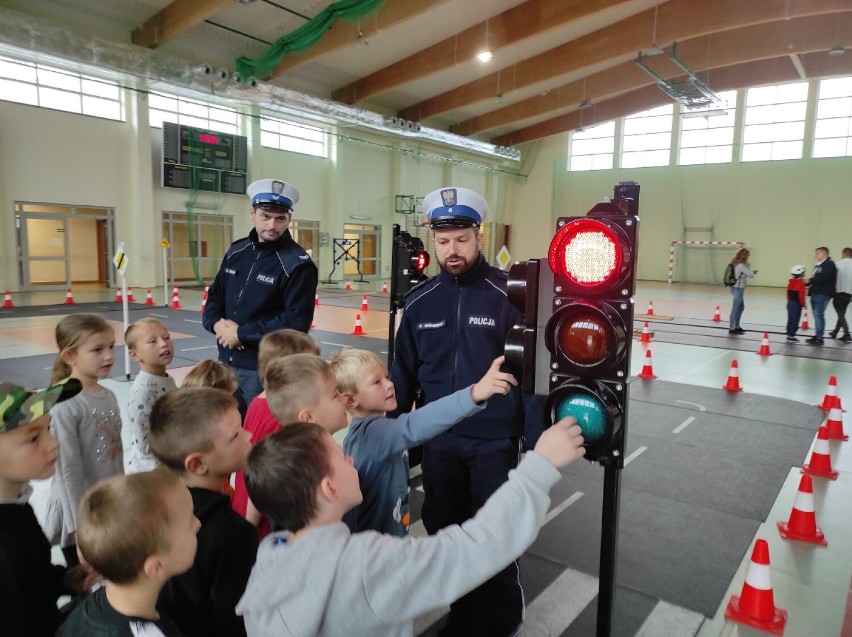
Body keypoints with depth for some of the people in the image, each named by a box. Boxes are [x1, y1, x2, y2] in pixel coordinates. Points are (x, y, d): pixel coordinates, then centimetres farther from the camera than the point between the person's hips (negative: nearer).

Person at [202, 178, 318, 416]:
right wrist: (217, 323, -7)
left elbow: (296, 323, -21)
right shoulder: (236, 251, 8)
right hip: (227, 362, 7)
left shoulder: (298, 264, -14)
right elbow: (215, 296, 15)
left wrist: (241, 334, -17)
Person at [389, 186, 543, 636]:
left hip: (496, 441, -3)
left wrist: (535, 438, -8)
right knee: (442, 531, 17)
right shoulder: (420, 300, 0)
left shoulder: (508, 295, -11)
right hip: (438, 440, 4)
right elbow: (404, 372, 6)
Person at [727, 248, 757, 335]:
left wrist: (752, 271, 11)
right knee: (735, 308, -5)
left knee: (741, 307, 18)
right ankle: (731, 328, 0)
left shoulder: (736, 264, 9)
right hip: (738, 288, -10)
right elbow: (751, 275, -15)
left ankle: (736, 326, 23)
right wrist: (749, 266, -2)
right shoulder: (741, 265, -19)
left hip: (736, 287, 10)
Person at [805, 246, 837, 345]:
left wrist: (810, 280, -13)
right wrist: (806, 282, 6)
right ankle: (817, 336, 18)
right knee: (817, 315, 12)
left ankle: (819, 338, -7)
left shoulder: (829, 264, -8)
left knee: (819, 315, -10)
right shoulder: (818, 265, 20)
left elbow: (824, 278, -21)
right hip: (815, 293, 9)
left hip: (823, 294, -9)